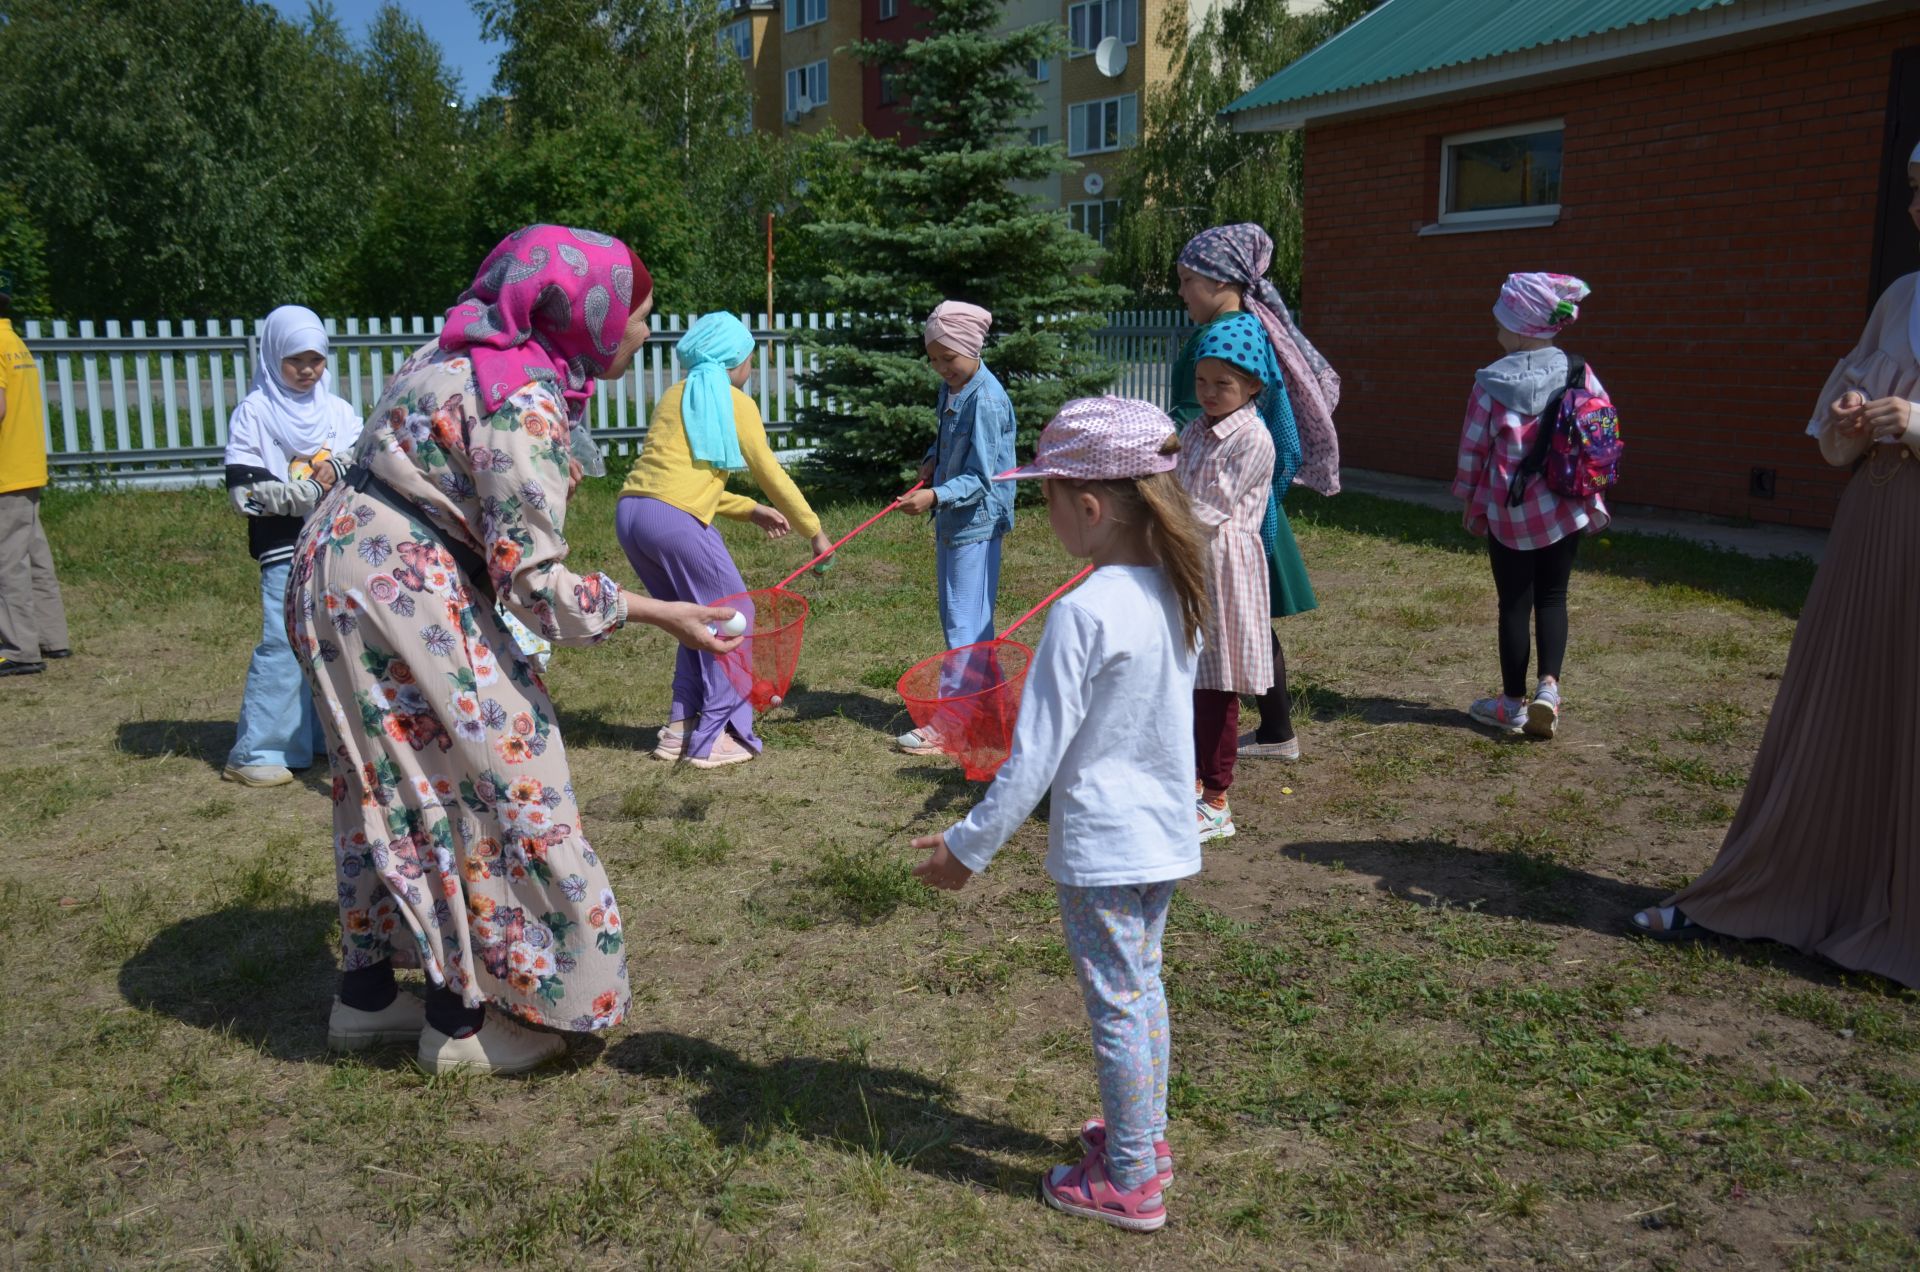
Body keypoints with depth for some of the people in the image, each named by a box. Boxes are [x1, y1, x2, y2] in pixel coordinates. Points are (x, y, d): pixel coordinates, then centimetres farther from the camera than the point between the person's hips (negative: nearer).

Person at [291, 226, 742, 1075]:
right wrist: (656, 614, -13)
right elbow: (533, 580, -21)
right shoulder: (526, 405, -21)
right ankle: (460, 1024, 11)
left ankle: (365, 997, 30)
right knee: (488, 779, -1)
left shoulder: (477, 356, 8)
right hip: (399, 590, -10)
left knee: (393, 783, 17)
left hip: (348, 570, 10)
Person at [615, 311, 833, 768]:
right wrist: (815, 532, 16)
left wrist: (750, 510, 25)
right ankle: (714, 738, 5)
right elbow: (772, 476, 6)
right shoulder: (735, 403, 3)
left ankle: (680, 728, 20)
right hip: (674, 520, -7)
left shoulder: (675, 395, 23)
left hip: (630, 513, 7)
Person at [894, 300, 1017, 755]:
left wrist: (936, 496, -34)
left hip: (976, 522, -10)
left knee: (966, 624, -5)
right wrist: (932, 460, 4)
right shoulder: (951, 388, 7)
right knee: (956, 618, 16)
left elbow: (980, 478, -22)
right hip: (950, 519, 10)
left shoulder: (986, 401, -20)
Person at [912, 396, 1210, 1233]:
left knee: (1116, 1006, 7)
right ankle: (1145, 1136, 41)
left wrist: (970, 845, -11)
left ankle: (1129, 1182, 23)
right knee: (1142, 984, 23)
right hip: (1168, 834, 8)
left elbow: (1033, 757, -22)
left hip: (1102, 848, -8)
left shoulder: (1082, 612, -24)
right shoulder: (1176, 592, 0)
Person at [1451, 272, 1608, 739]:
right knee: (1552, 598, 14)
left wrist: (1469, 500, 9)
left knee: (1515, 603, 7)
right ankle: (1549, 685, -3)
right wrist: (1592, 493, 14)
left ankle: (1513, 701, 15)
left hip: (1509, 510, -2)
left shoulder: (1491, 383, -10)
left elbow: (1472, 448, -5)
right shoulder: (1578, 374, -3)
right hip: (1566, 510, 2)